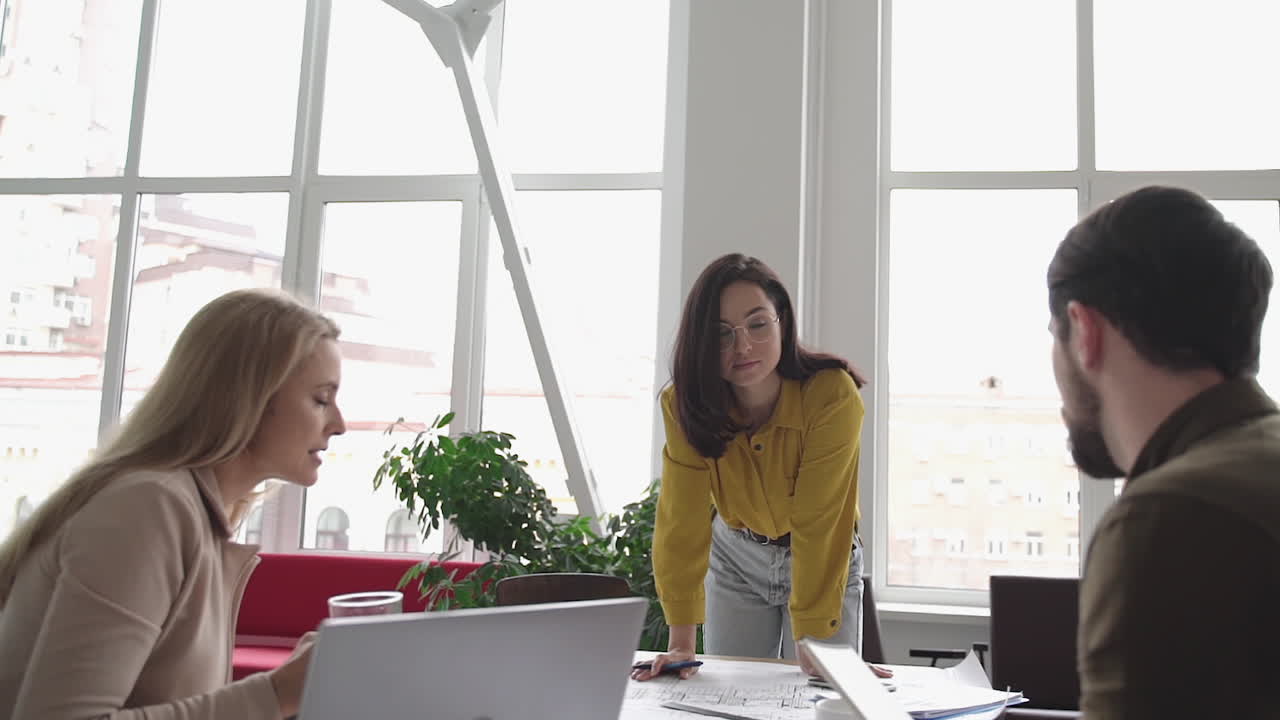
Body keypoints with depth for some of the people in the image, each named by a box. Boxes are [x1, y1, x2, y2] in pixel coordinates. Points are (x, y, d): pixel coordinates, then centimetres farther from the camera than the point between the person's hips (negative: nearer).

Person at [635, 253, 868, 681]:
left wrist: (812, 643, -31)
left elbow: (818, 523, -30)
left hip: (824, 561, -2)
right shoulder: (686, 404, -22)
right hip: (736, 559, 2)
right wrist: (681, 642, -27)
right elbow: (682, 518, -24)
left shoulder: (832, 396, -30)